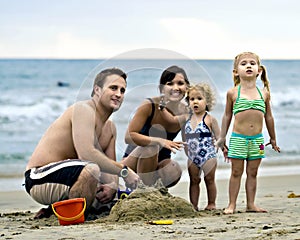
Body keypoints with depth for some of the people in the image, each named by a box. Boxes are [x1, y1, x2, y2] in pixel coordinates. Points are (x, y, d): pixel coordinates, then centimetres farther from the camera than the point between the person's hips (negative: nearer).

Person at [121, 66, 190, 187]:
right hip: (135, 158, -3)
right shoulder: (149, 106, -21)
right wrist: (159, 141, -40)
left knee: (174, 172, -30)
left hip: (160, 161, 3)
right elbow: (129, 136, -27)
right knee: (150, 147, -34)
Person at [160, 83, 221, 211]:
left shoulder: (210, 119, -7)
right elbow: (172, 119, 6)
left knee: (209, 180, 5)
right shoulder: (187, 118, 7)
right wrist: (163, 109, -5)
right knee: (194, 181, 9)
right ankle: (193, 205, 14)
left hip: (208, 156, -5)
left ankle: (211, 203, 14)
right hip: (192, 157, 5)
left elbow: (218, 137, -4)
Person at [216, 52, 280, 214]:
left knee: (252, 173, 7)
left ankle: (251, 204, 14)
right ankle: (232, 204, 8)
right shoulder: (233, 93, -1)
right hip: (238, 138, -2)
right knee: (236, 172, 2)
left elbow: (269, 117, 14)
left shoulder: (264, 93, 5)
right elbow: (227, 116, 9)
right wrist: (222, 138, 11)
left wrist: (273, 139, 19)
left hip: (257, 139, 2)